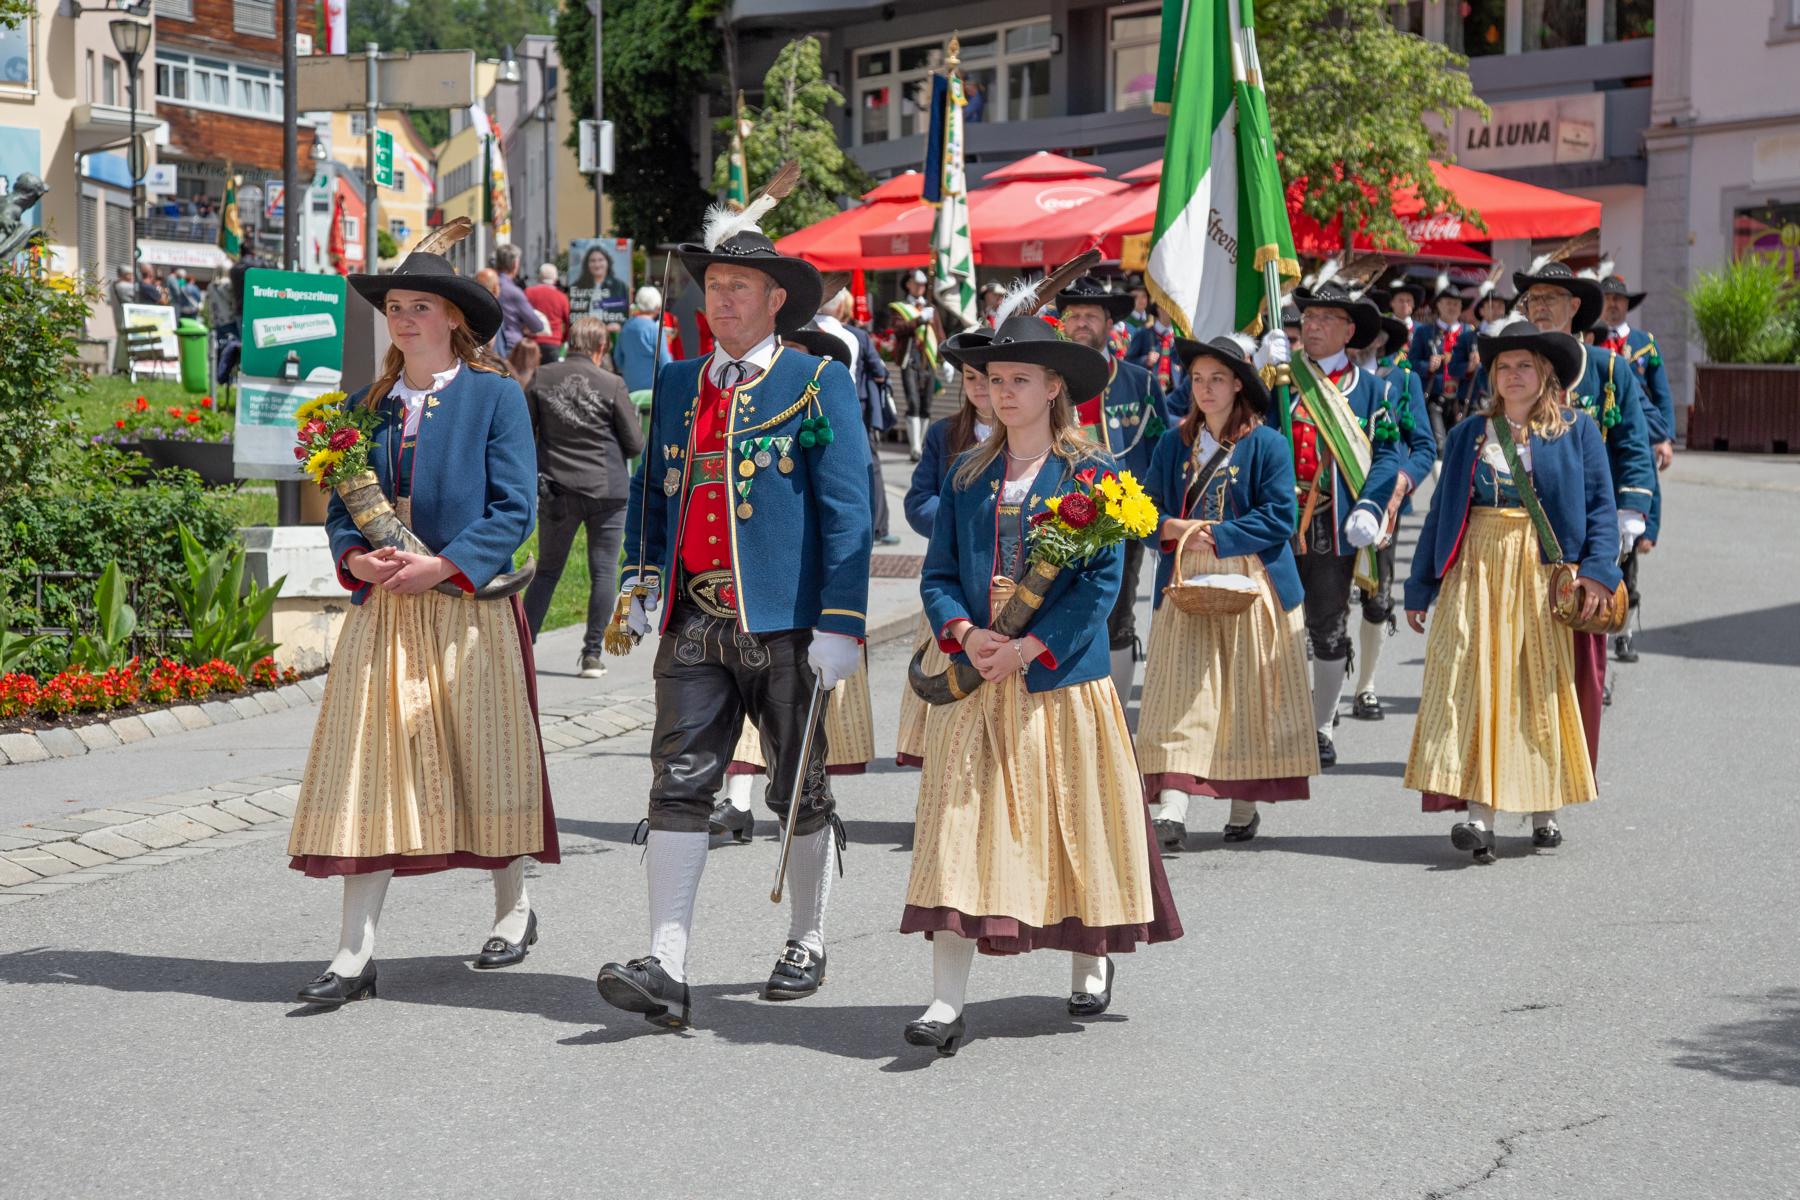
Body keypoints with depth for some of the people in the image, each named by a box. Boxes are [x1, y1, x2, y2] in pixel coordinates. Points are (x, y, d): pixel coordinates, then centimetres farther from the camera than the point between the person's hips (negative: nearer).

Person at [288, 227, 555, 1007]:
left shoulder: (495, 397, -2)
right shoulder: (371, 404, 12)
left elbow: (515, 509, -7)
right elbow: (341, 503, 14)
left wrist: (444, 565, -17)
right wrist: (356, 557, -7)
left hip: (470, 610, -4)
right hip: (382, 611, 4)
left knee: (485, 760, 6)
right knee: (369, 768, -2)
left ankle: (513, 909, 28)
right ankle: (356, 953, -2)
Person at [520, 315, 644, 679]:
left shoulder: (541, 379, -2)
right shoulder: (611, 385, -8)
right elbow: (635, 444, -4)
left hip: (556, 490, 3)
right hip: (606, 491, -2)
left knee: (547, 570, 14)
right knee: (603, 572, 5)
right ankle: (591, 655, 3)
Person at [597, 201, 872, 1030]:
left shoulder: (818, 384, -2)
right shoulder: (676, 385, 13)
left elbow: (848, 512, -6)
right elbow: (651, 490, 23)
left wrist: (840, 626, -12)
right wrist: (643, 581, 8)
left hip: (783, 626, -4)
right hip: (695, 622, 4)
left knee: (799, 793, 9)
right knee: (678, 784, -5)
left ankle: (806, 947, 25)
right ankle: (666, 970, -8)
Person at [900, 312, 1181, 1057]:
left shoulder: (1091, 472, -1)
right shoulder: (967, 476, 10)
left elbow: (1101, 582, -8)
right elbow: (937, 574, 8)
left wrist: (1029, 648, -15)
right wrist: (964, 633, -11)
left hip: (1063, 679, -2)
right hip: (975, 681, 2)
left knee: (1071, 821, 8)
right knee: (961, 828, -6)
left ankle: (1090, 961, 32)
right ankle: (947, 1001, -8)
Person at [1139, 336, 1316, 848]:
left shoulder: (1267, 444, -1)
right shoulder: (1173, 444, 11)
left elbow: (1279, 517, -8)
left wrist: (1216, 536, -15)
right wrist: (1173, 528, -12)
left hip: (1251, 586, -2)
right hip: (1186, 584, 2)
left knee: (1248, 698, 3)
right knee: (1180, 696, -7)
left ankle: (1245, 807, 16)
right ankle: (1170, 810, -15)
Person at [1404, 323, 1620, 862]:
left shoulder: (1577, 430, 6)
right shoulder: (1469, 434, 11)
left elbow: (1601, 504, 1)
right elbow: (1441, 511, 13)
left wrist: (1598, 568, -14)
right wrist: (1420, 587, 10)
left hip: (1543, 575, -1)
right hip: (1476, 570, 1)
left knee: (1541, 689, 4)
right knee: (1472, 682, -10)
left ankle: (1544, 812, 16)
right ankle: (1479, 815, -15)